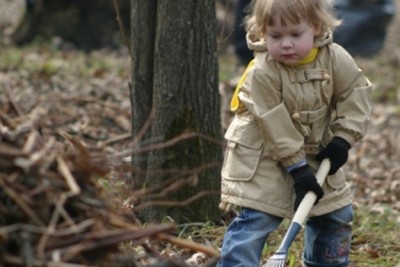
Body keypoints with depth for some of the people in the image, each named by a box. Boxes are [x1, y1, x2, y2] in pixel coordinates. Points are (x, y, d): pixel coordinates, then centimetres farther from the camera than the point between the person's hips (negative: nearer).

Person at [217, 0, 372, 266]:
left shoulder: (335, 58, -14)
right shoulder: (262, 74, -27)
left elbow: (356, 92, -2)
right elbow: (275, 127, -25)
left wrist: (343, 139, -11)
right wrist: (298, 168, -23)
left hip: (316, 152, 5)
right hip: (263, 156, -5)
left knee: (336, 213, 13)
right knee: (256, 219, -14)